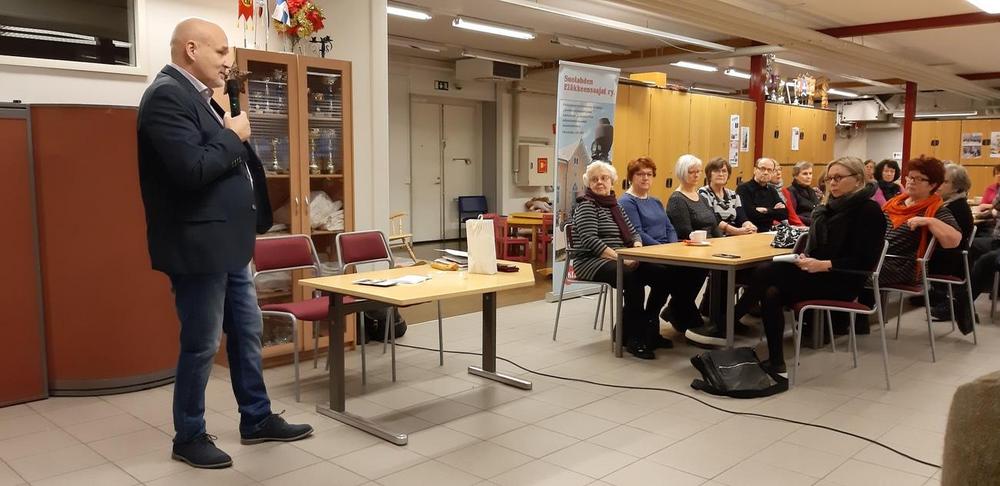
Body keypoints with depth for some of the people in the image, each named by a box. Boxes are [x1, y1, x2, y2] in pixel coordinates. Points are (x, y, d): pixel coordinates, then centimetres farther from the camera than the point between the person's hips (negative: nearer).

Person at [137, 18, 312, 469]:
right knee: (201, 346, 3)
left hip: (227, 243, 10)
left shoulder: (197, 96, 15)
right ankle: (189, 438, 20)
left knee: (247, 333, 17)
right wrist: (233, 136, -14)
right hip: (199, 247, -10)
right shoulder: (168, 96, -16)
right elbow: (192, 169, -27)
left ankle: (257, 419, 30)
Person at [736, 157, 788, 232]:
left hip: (768, 232, 6)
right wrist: (774, 210, -4)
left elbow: (784, 214, 7)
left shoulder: (772, 190, 19)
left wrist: (766, 211, -7)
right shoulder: (743, 188, -5)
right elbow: (751, 214, -18)